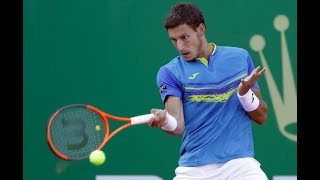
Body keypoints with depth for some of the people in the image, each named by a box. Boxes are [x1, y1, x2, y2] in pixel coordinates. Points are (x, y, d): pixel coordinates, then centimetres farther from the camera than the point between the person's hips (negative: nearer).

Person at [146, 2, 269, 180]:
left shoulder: (240, 57, 7)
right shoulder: (170, 72, 2)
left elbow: (261, 117, 9)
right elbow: (178, 126, -10)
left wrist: (245, 92, -10)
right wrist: (165, 121, -32)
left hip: (239, 163, 0)